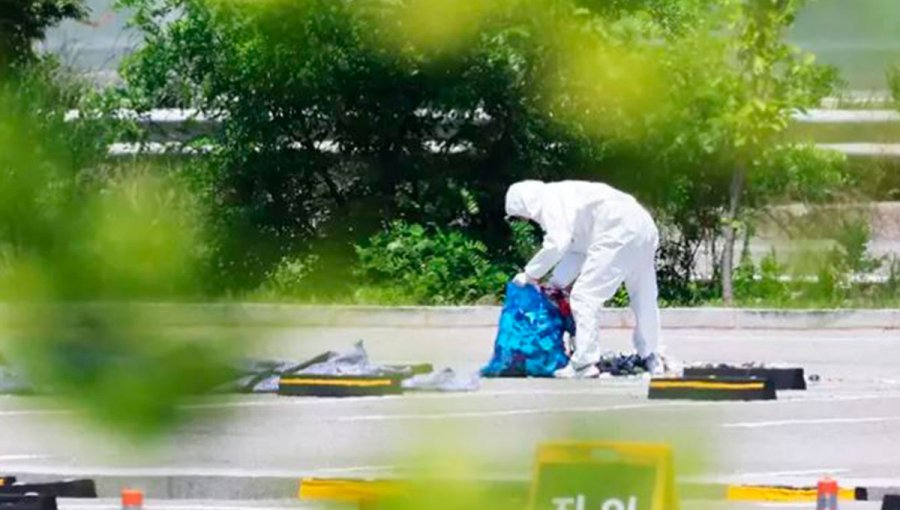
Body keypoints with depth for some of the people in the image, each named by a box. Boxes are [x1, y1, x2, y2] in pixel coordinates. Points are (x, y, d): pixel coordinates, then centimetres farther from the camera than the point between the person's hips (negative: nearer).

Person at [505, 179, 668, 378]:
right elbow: (576, 250, 25)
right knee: (643, 297, 21)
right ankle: (652, 359, 33)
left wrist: (530, 274, -6)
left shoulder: (550, 202, -6)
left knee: (585, 295, -5)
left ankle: (584, 363, -7)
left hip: (619, 233, -10)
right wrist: (556, 282, 20)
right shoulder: (563, 198, 23)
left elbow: (557, 245, -17)